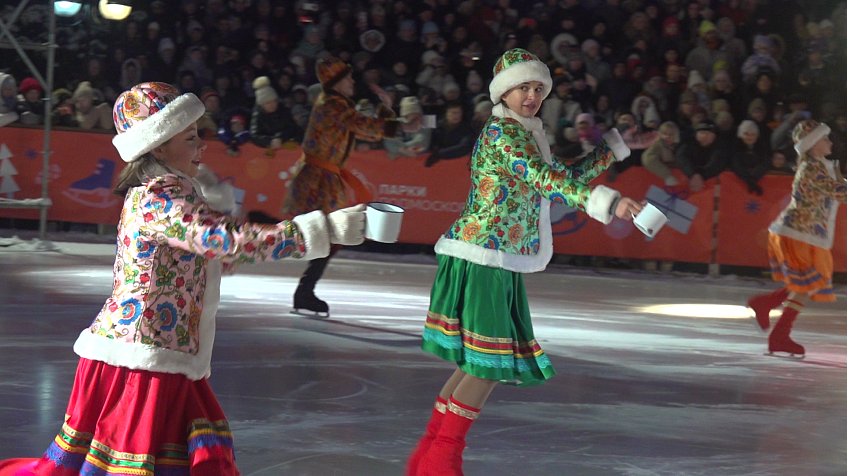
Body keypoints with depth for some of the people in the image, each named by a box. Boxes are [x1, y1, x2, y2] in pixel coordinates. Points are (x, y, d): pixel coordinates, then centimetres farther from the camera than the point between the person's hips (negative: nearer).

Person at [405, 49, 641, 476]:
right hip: (483, 260, -10)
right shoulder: (502, 130, -11)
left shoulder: (525, 135, 19)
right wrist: (607, 202, -34)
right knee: (490, 364, -8)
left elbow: (565, 176, 28)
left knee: (476, 365, 11)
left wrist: (615, 147, 27)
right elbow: (545, 178, -25)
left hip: (499, 265, 10)